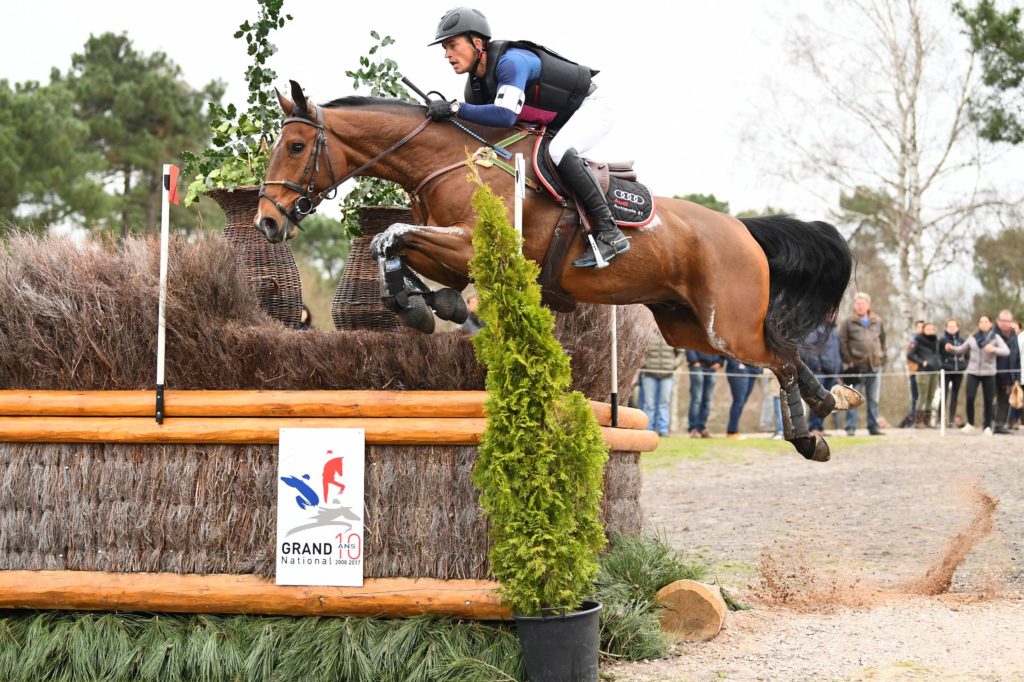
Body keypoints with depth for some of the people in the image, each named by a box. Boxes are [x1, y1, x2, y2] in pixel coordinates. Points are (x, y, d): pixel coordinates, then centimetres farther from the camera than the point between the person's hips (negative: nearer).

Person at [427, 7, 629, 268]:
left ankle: (609, 233, -34)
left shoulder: (511, 62, -32)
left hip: (589, 109, -10)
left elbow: (505, 115, -46)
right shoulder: (475, 84, -4)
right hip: (557, 126, 10)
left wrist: (454, 108, -44)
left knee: (558, 151, -36)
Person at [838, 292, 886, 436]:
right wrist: (848, 360, -11)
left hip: (875, 365, 4)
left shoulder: (877, 322, 12)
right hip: (856, 366, -4)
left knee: (873, 399, 8)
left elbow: (883, 340, 20)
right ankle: (851, 427, 0)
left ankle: (873, 427, 14)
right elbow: (842, 342, -4)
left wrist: (882, 357, 10)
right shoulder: (848, 322, 0)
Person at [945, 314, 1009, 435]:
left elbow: (1006, 351, -12)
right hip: (973, 372, 1)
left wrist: (994, 349, -30)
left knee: (988, 401, 0)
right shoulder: (973, 338, 9)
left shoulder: (996, 338, 1)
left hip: (988, 373, -1)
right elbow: (961, 350, 18)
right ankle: (970, 424, 8)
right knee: (969, 398, -10)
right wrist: (952, 348, -2)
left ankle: (987, 427, 11)